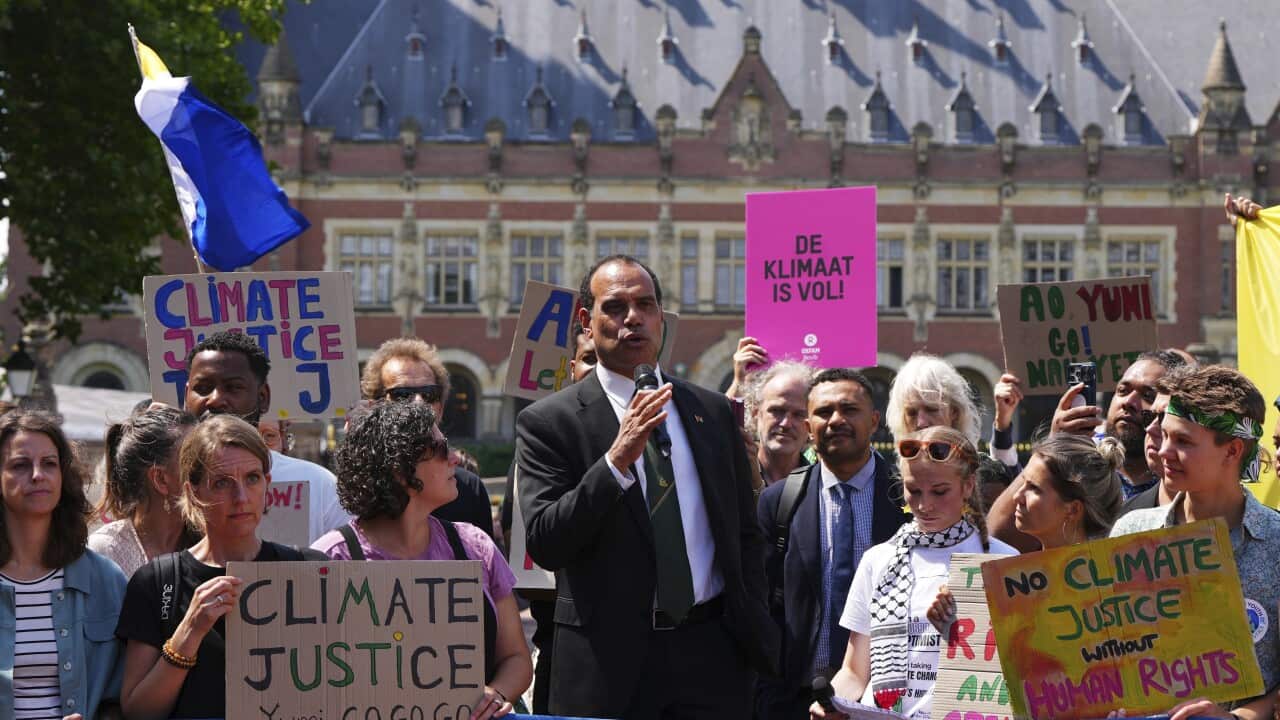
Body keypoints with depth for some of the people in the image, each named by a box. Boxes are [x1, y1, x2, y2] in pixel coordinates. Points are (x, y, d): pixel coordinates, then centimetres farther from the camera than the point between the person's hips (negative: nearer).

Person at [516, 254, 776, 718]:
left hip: (713, 651, 3)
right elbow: (544, 544, -13)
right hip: (611, 659, -3)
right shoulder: (548, 423, -3)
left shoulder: (713, 411, 10)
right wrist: (617, 460, -22)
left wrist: (753, 628, 7)